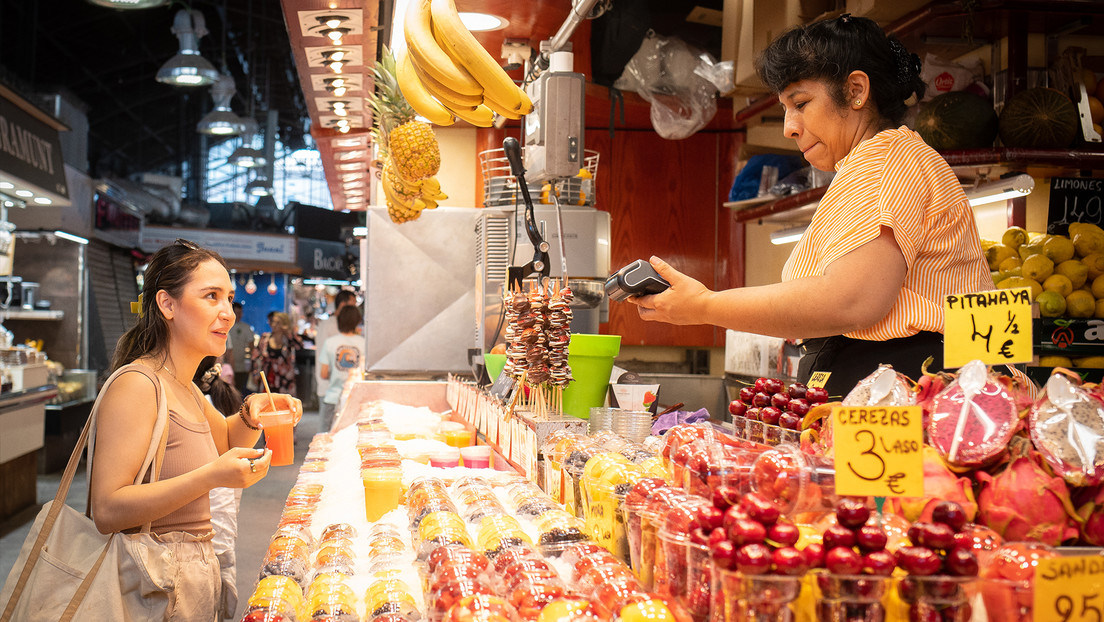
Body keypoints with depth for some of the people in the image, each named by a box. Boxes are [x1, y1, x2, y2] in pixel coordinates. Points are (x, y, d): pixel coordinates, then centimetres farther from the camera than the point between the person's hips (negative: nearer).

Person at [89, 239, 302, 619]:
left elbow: (225, 440, 28)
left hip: (197, 573, 9)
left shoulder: (184, 388, 9)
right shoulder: (136, 385, -19)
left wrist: (251, 413, 6)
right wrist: (210, 477, -33)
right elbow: (107, 511, -25)